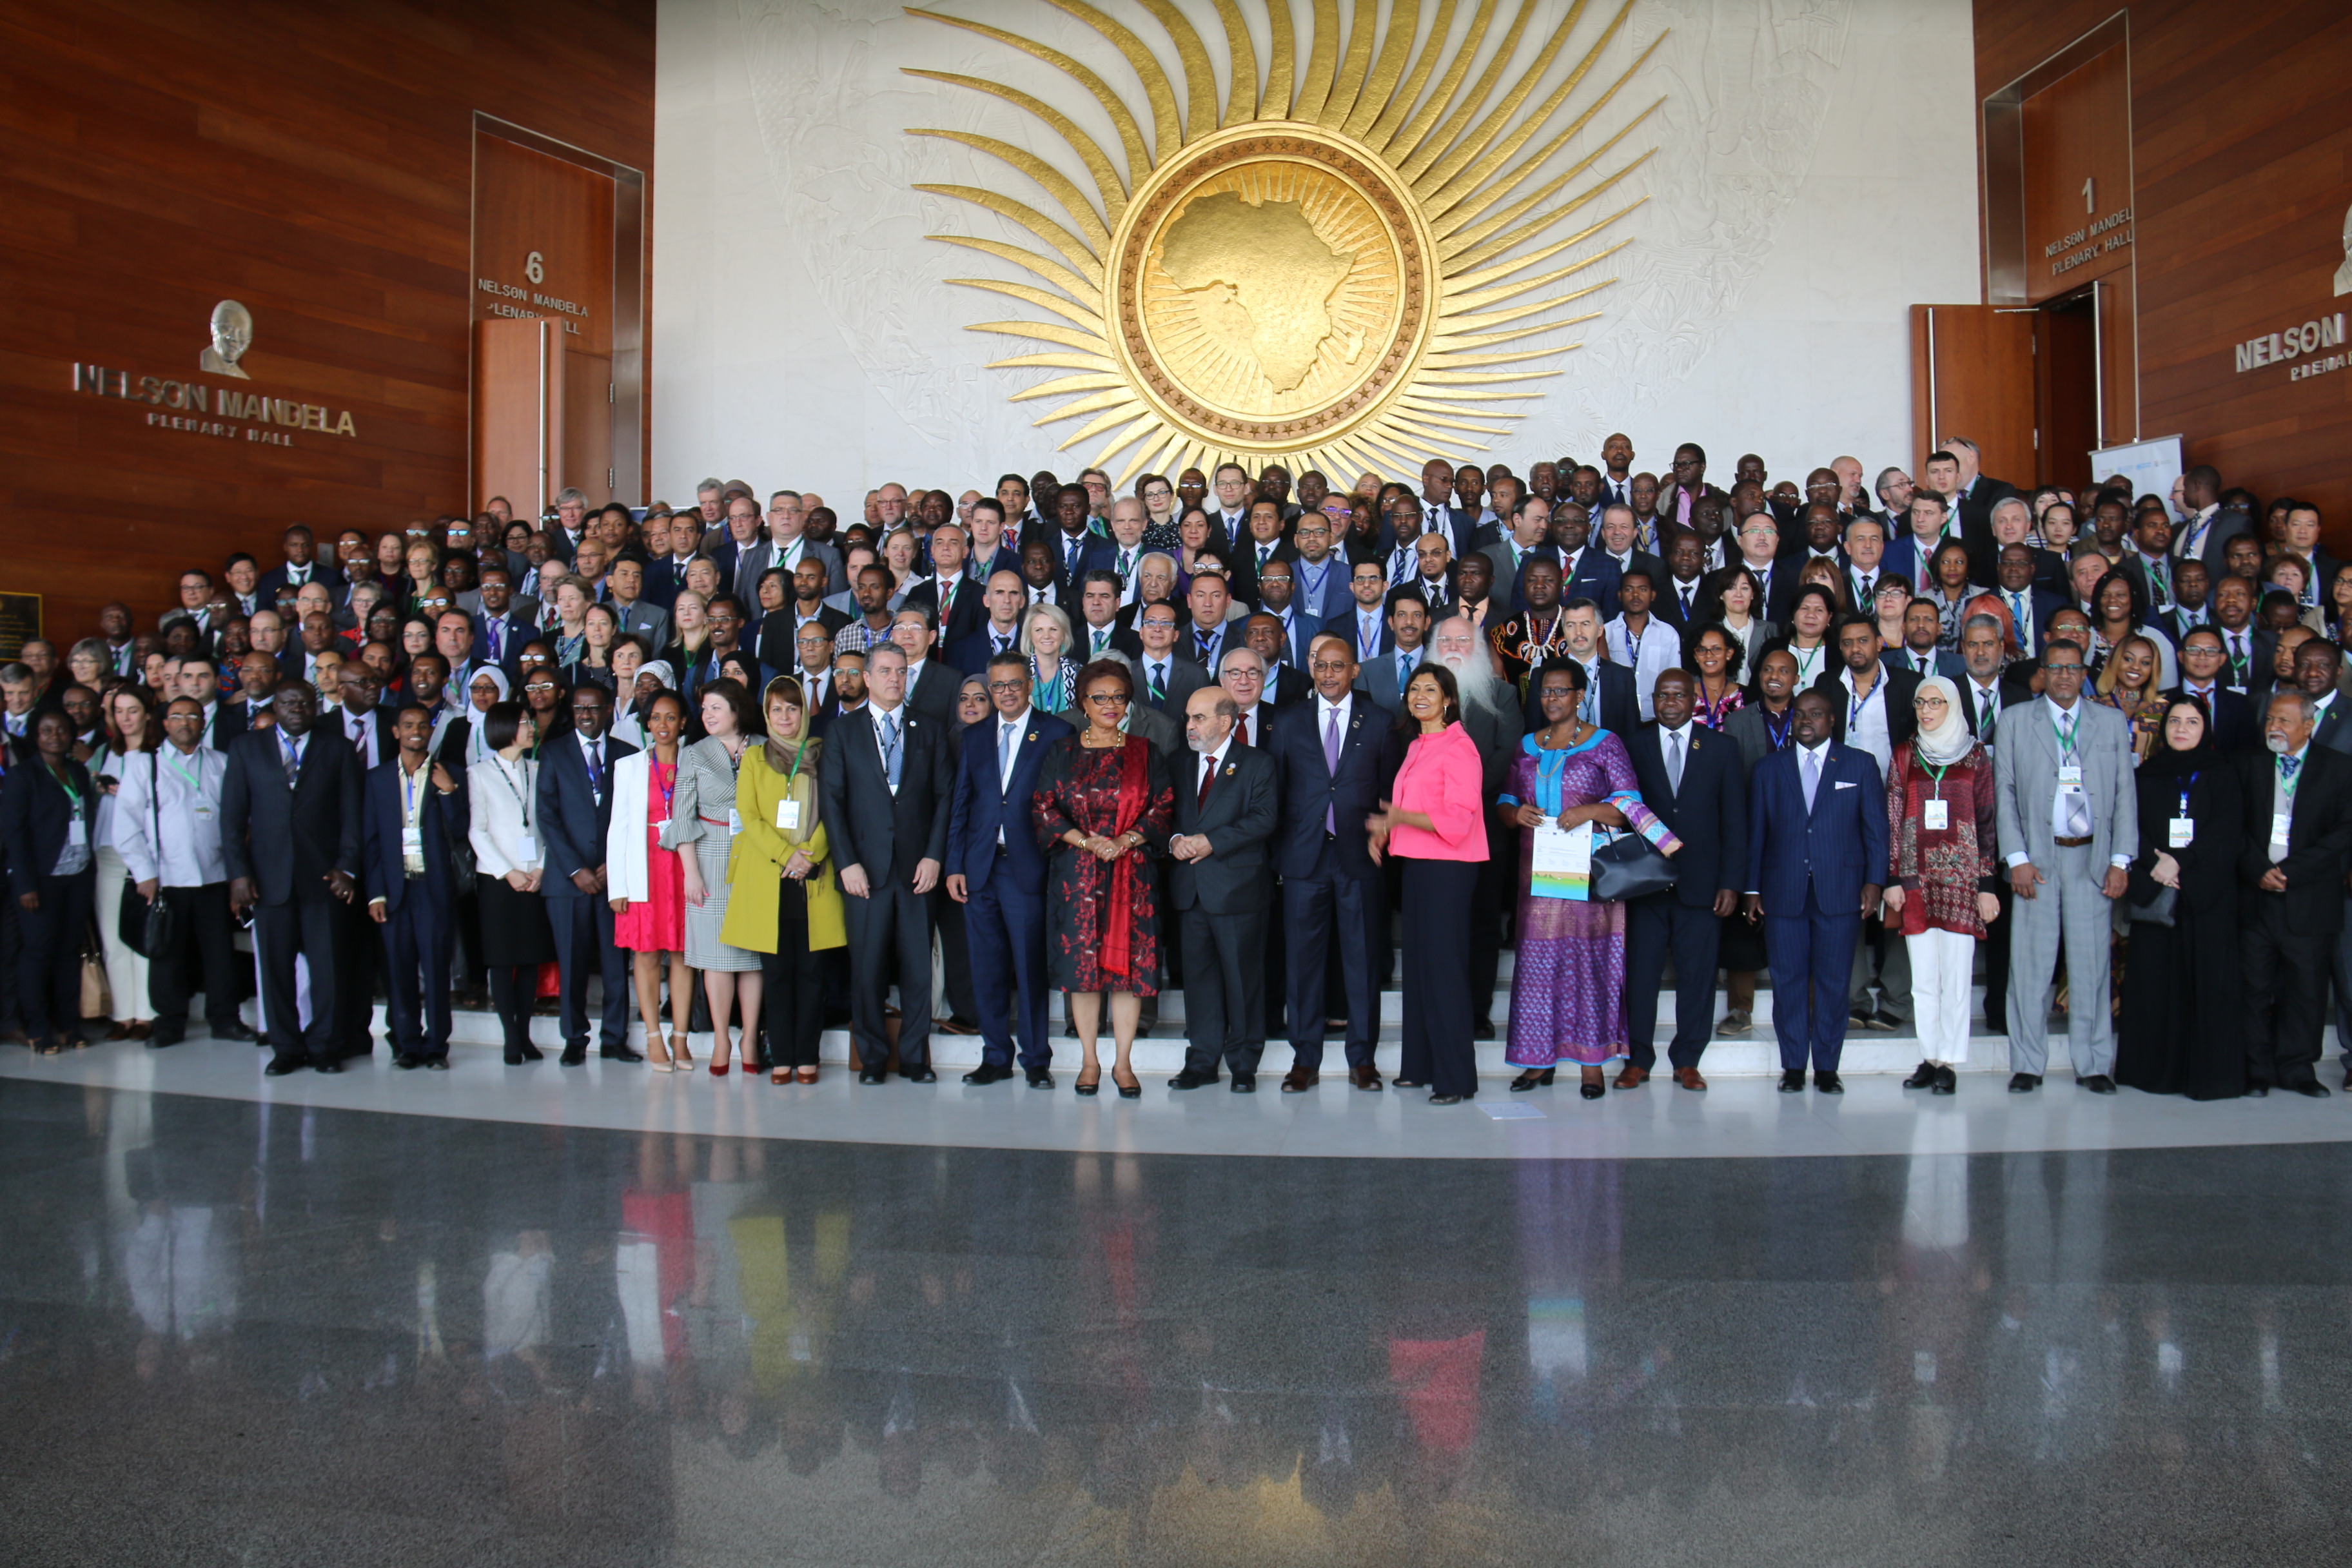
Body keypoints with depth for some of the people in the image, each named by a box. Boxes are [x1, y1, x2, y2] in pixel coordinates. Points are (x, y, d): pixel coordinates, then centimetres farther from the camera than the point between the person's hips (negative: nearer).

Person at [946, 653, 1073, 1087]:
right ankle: (995, 1057, 18)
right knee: (987, 968, 8)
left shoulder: (1055, 734, 2)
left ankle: (1037, 1059, 10)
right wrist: (954, 865, 6)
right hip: (979, 869, 4)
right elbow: (960, 804, 13)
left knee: (1030, 967, -1)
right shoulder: (974, 737, 15)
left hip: (1027, 868, -4)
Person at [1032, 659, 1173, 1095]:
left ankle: (1123, 1063, 8)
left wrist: (1126, 840, -11)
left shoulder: (1144, 752, 9)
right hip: (1076, 872, 0)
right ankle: (1089, 1062, 11)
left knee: (1129, 962, -2)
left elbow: (1164, 805, 4)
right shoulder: (1061, 752, 9)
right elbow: (1042, 806, 2)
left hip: (1133, 871, 0)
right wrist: (1085, 840, -12)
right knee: (1081, 962, 0)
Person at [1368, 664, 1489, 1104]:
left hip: (1447, 869, -9)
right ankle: (1420, 1065, 20)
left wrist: (1402, 818, -26)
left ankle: (1456, 1078, -2)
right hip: (1416, 865, 9)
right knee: (1417, 963, 11)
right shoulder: (1416, 746, 17)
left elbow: (1457, 819, -18)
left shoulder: (1458, 747, -11)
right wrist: (1383, 831, 7)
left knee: (1444, 966, -8)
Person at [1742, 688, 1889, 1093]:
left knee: (1833, 980, 2)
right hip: (1783, 892, 1)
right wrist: (1752, 888, 5)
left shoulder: (1860, 765, 9)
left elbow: (1876, 828, 6)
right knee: (1788, 980, 2)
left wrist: (1874, 881, -3)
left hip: (1840, 891, -1)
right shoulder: (1768, 769, 12)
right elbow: (1756, 833, 11)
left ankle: (1827, 1067, 11)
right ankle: (1793, 1067, 11)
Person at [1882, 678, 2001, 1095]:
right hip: (1917, 877, 2)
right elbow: (1892, 820, 7)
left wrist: (1987, 885, -2)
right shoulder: (1905, 755, 9)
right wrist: (1893, 879, 0)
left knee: (1956, 977, -3)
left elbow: (1987, 823, 3)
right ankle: (1929, 1059, 12)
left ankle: (1949, 1063, 4)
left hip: (1960, 877, -2)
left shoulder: (1975, 756, 5)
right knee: (1923, 978, 5)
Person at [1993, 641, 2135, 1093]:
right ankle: (2027, 1065, 9)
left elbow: (2125, 795, 8)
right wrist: (2017, 859, -5)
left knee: (2092, 962, 3)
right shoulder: (2015, 720, 7)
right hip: (2036, 857, -1)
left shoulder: (2112, 723, 11)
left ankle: (2094, 1065, 13)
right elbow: (2004, 793, 3)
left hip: (2092, 857, 1)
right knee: (2030, 962, 0)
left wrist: (2121, 860, -1)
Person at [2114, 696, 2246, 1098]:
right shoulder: (2145, 776, 12)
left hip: (2209, 893, -1)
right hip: (2154, 890, 1)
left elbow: (2228, 833, -4)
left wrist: (2179, 862, -14)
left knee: (2210, 980, -4)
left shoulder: (2223, 776, 8)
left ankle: (2210, 1074, 0)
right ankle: (2156, 1068, 6)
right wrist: (2156, 864, -14)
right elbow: (2133, 827, 4)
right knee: (2154, 979, 0)